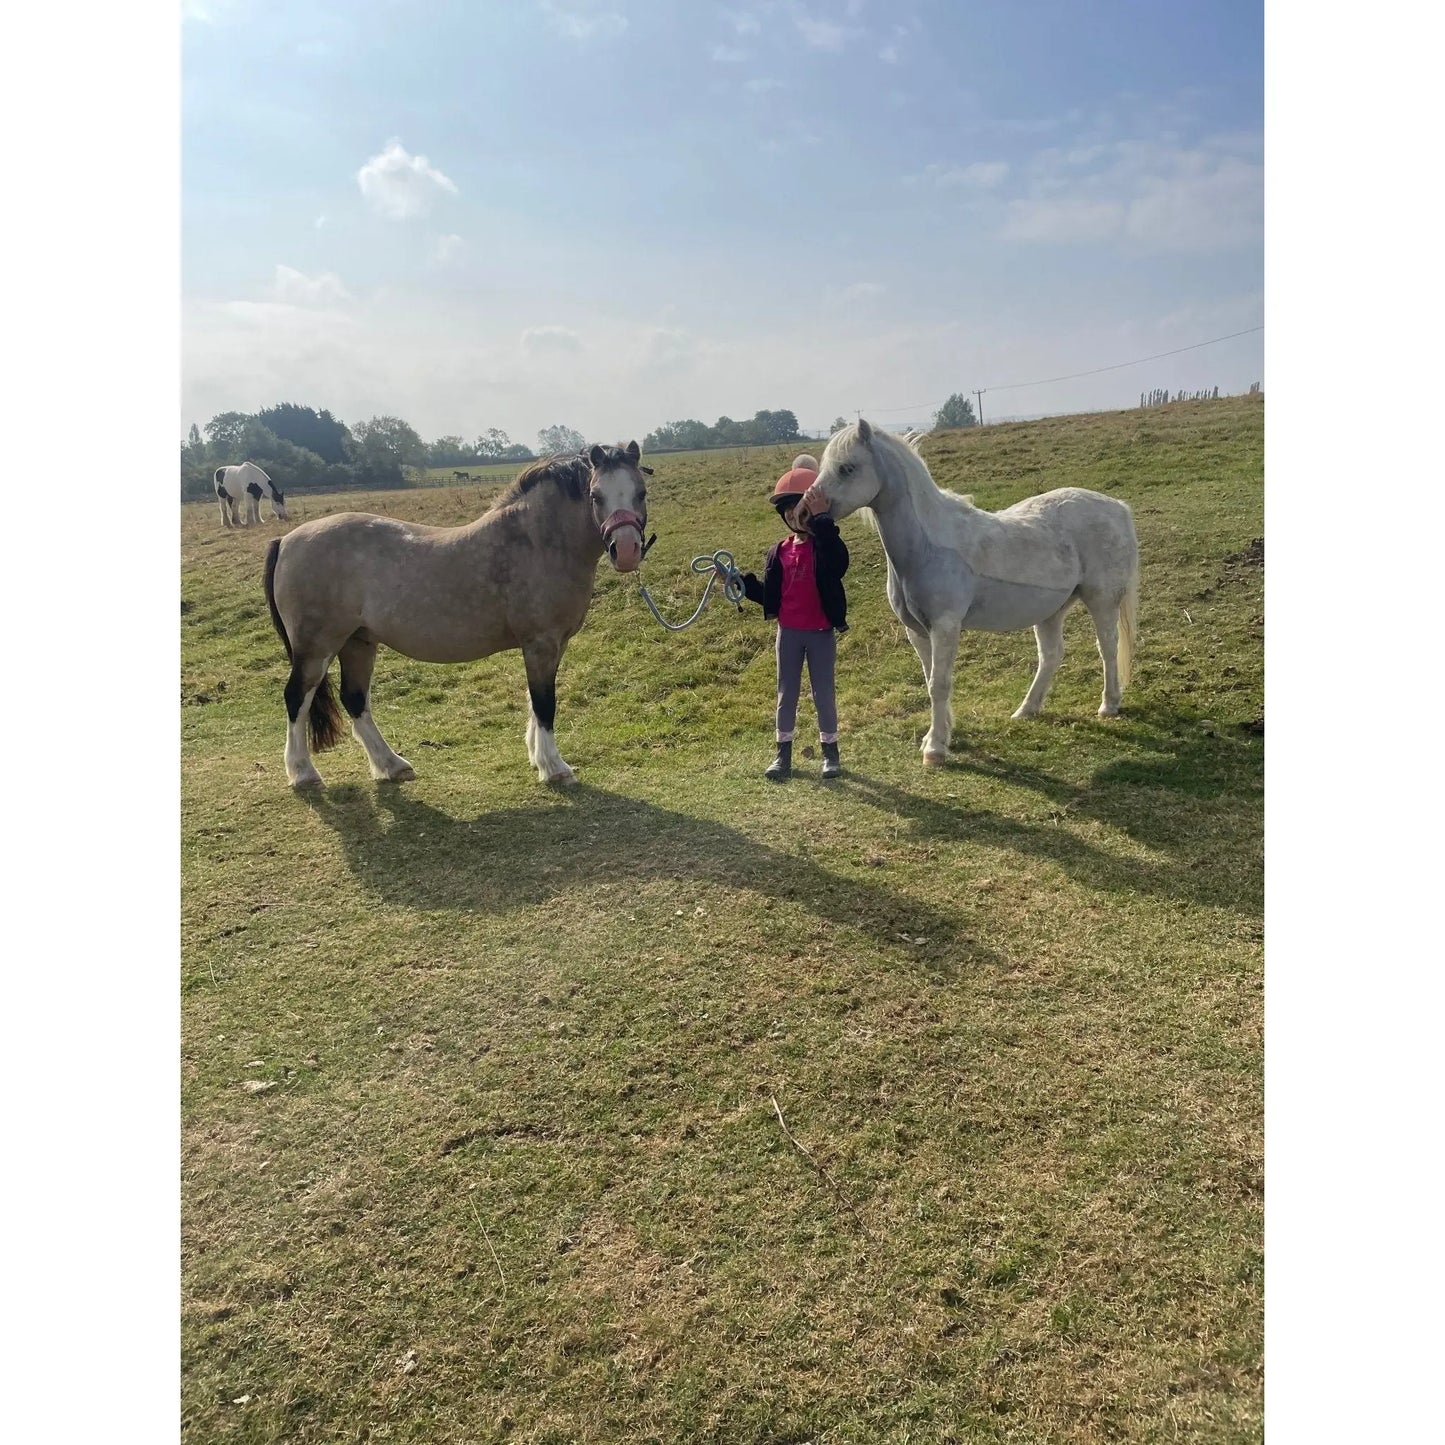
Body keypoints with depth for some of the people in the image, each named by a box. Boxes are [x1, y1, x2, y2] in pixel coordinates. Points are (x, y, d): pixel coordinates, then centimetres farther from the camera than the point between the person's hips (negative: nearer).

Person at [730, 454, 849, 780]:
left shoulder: (825, 545, -11)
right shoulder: (778, 553, 3)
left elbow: (839, 564, -36)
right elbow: (769, 595, 7)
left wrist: (822, 520, -41)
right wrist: (741, 582, -5)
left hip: (821, 633, -4)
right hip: (788, 632, 4)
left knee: (824, 693, 8)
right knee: (786, 694, 12)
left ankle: (830, 750, 23)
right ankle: (783, 753, 23)